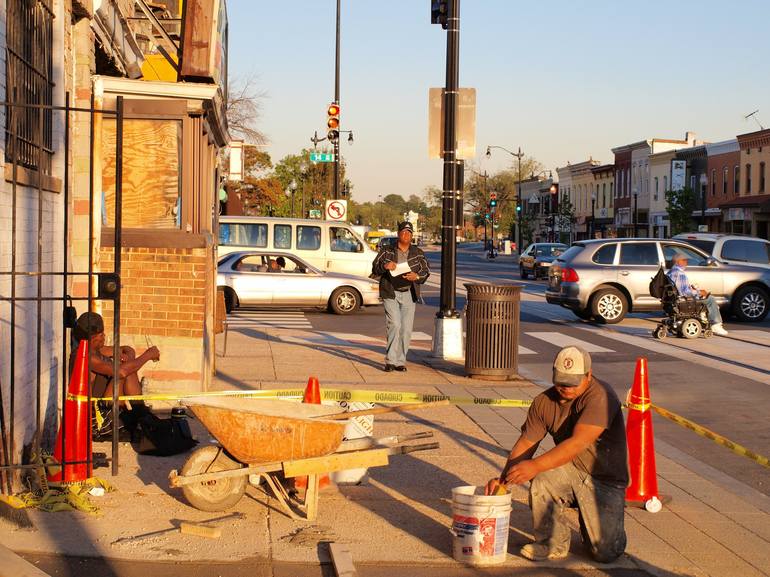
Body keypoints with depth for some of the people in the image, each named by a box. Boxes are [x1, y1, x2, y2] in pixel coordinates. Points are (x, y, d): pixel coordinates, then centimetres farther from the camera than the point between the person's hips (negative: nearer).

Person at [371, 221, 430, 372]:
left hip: (408, 294, 2)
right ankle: (390, 360, -12)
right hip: (390, 293, -2)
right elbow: (375, 268, 2)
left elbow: (426, 272, 6)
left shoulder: (418, 253, 9)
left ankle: (400, 361, 10)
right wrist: (384, 265, -21)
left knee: (406, 329, 0)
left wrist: (417, 276, -17)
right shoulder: (387, 251, 7)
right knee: (394, 325, -15)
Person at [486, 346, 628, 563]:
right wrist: (503, 478, -17)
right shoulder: (544, 402, -2)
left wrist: (535, 465, -39)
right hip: (570, 470, 4)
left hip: (606, 479, -4)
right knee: (541, 480, -30)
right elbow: (526, 443, -1)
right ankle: (553, 544, -6)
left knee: (606, 552, -14)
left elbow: (578, 443, -32)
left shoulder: (600, 397, -23)